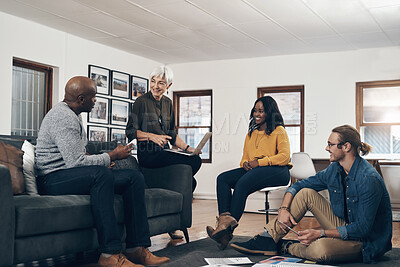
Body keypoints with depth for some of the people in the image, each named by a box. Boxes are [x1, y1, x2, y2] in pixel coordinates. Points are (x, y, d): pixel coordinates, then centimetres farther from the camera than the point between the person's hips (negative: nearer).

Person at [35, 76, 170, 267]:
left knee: (135, 177, -5)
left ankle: (137, 248, -12)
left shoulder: (73, 115, 20)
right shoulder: (63, 117, -15)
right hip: (54, 179, -10)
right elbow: (76, 162, -23)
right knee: (101, 174, -39)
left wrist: (101, 161, 8)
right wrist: (112, 156, -11)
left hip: (75, 175, 10)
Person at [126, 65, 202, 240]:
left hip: (164, 153, 7)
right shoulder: (141, 101, 0)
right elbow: (131, 131, -4)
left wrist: (188, 148, 8)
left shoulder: (167, 103, 19)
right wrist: (152, 137, -17)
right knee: (193, 162, -23)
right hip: (148, 154, -7)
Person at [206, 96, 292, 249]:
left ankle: (228, 229, -33)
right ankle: (225, 219, -39)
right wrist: (245, 163, -1)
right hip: (252, 171, 7)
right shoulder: (251, 134, 26)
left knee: (243, 182, -34)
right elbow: (245, 157, 25)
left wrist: (259, 162, -15)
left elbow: (284, 156, -9)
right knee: (222, 179, -19)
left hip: (277, 171, -7)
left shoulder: (279, 131, 4)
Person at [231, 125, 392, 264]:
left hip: (366, 241, -7)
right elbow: (297, 186, 7)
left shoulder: (368, 180, -25)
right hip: (343, 227, 8)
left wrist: (320, 234, -30)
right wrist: (284, 209, -11)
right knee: (306, 193, -6)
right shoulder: (335, 169, -1)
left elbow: (362, 228, -27)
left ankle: (287, 248, -4)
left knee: (320, 247, -38)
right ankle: (268, 239, -6)